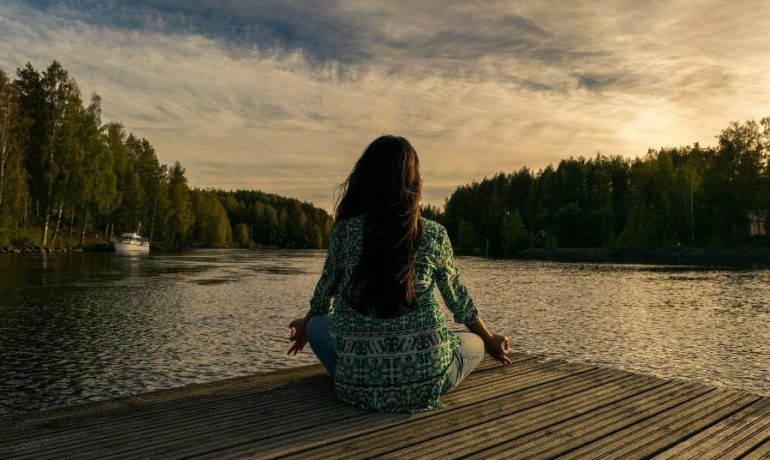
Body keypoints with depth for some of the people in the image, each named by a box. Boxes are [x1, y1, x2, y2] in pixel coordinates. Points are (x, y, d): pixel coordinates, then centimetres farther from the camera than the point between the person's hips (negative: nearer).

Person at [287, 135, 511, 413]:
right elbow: (457, 299, 11)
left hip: (359, 384, 0)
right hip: (424, 383, 0)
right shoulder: (434, 235, -3)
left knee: (317, 325, 28)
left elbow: (325, 292, 13)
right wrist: (490, 341, 31)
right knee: (474, 343, 29)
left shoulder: (344, 231, -3)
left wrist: (305, 326, 36)